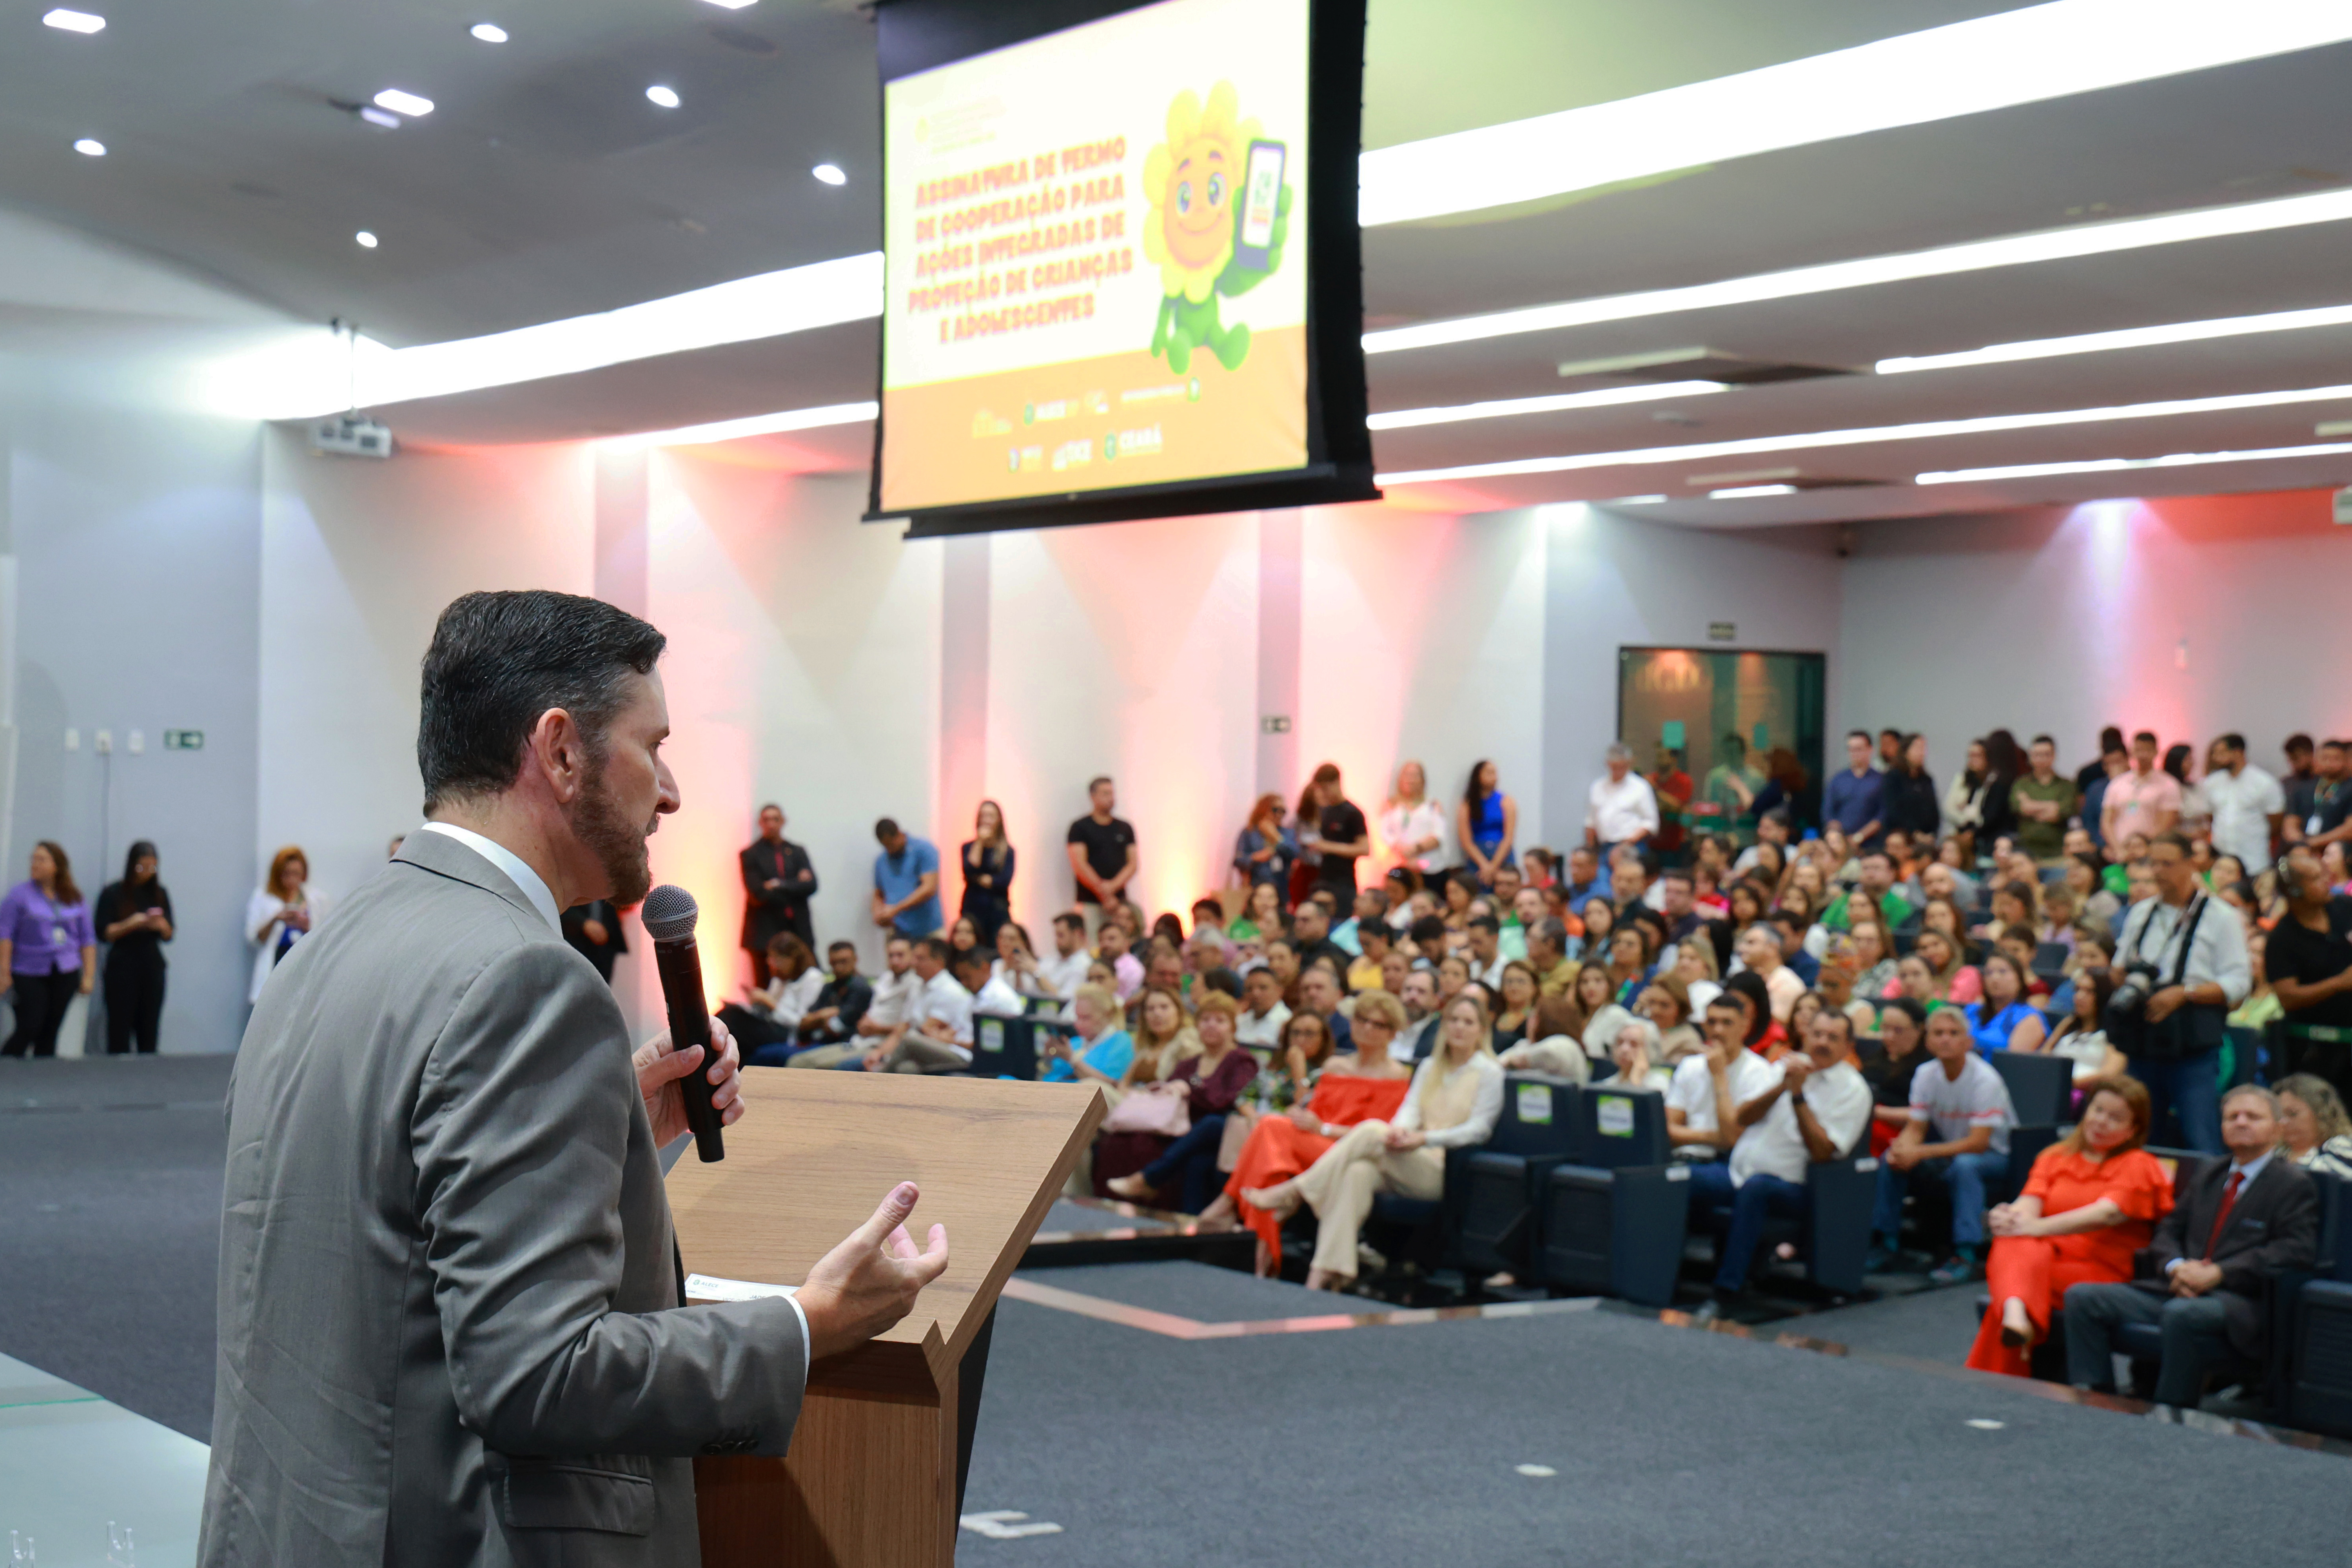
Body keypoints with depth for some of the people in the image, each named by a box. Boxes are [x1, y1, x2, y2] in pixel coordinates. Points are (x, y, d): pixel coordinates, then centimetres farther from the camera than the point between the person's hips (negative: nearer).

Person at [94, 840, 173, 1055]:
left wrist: (160, 925, -7)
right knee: (120, 1030, -9)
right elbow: (103, 933, -2)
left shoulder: (159, 893, 12)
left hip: (152, 967, 3)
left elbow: (169, 936, 14)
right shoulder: (114, 893, 3)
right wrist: (130, 924, -16)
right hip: (122, 967, -3)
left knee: (149, 1033, -3)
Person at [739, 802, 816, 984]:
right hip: (765, 934, -3)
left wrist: (781, 886, -10)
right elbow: (758, 893, -8)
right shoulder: (750, 855, 5)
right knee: (765, 991, -4)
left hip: (799, 933, 3)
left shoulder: (797, 852, 15)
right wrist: (795, 885, -4)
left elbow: (811, 886, 1)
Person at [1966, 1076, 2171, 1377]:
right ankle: (2016, 1316, -62)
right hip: (2045, 1254, 3)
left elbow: (2109, 1213, -11)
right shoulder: (2056, 1157, 23)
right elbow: (2031, 1203, 4)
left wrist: (2039, 1227, -27)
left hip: (2100, 1273, -3)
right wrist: (2011, 1217, -24)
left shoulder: (2138, 1166, 9)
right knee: (2015, 1246, -35)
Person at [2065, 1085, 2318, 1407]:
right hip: (2179, 1290, 7)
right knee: (2082, 1297, -11)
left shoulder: (2293, 1184, 5)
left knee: (2183, 1314, -41)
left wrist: (2218, 1274, -17)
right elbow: (2168, 1233, 22)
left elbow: (2294, 1251, -9)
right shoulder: (2208, 1177, 26)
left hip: (2241, 1301, -7)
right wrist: (2176, 1267, -3)